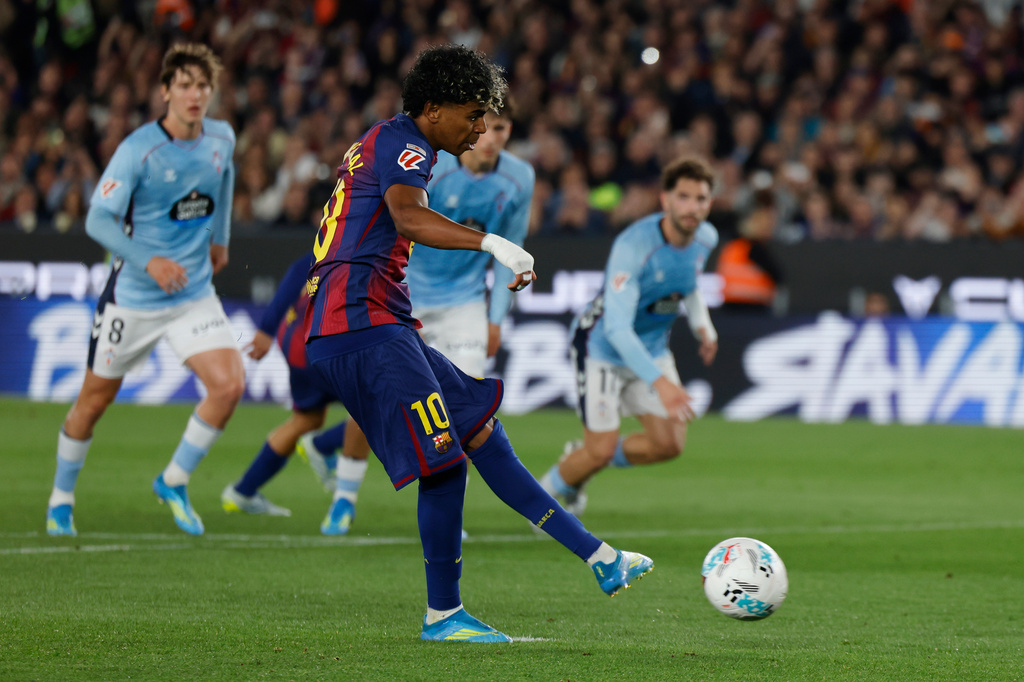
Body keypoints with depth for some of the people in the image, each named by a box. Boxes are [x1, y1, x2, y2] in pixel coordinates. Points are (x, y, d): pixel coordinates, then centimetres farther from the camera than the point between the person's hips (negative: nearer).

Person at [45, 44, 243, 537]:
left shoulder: (221, 139, -1)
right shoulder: (138, 149, -18)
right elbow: (98, 220, -21)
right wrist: (149, 262, -31)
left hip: (195, 294, 4)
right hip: (133, 297, -4)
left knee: (229, 385, -14)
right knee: (95, 399, 7)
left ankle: (174, 482, 6)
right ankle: (61, 499, 29)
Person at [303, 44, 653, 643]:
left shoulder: (383, 143, 24)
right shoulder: (402, 144, -9)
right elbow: (409, 219, -29)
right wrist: (493, 244, -41)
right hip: (365, 324, -11)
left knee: (481, 429, 9)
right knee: (445, 460, -13)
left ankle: (597, 555, 9)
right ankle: (442, 615, -5)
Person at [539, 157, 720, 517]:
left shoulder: (706, 238, -10)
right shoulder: (633, 245, -33)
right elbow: (617, 328, -39)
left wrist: (702, 325, 2)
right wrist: (659, 383, -48)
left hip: (652, 348, 7)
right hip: (602, 348, -7)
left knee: (669, 444, -1)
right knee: (601, 450, -8)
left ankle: (582, 460, 24)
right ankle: (550, 490, 25)